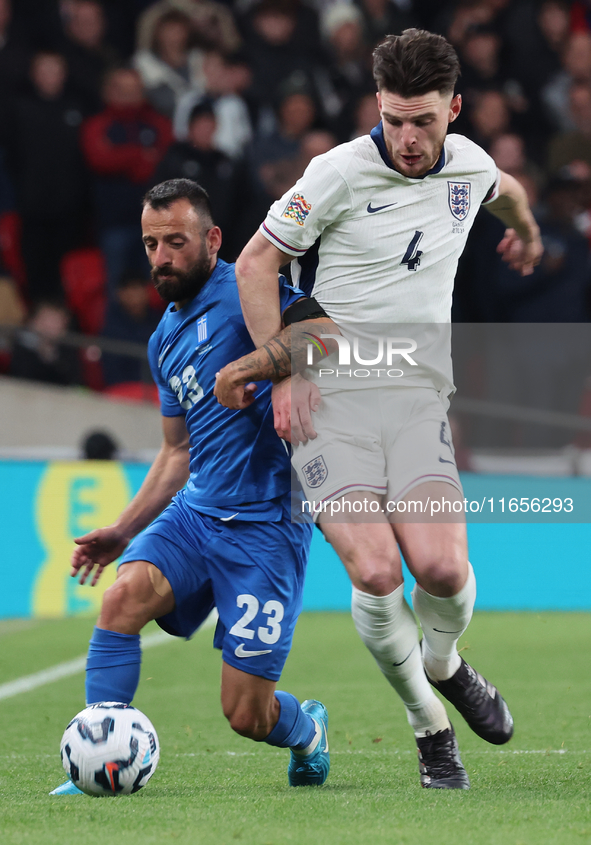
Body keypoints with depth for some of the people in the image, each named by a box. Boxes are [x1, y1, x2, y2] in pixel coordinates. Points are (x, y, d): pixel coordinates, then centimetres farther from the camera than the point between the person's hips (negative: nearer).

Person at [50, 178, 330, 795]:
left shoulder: (245, 291, -7)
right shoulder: (164, 339, 17)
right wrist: (123, 531, 21)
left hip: (264, 525, -6)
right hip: (192, 512, 6)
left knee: (246, 715, -4)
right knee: (123, 595, -25)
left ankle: (306, 730, 32)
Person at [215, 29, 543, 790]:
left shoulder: (470, 165, 5)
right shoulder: (341, 172, -9)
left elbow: (504, 189, 33)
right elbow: (255, 264, -2)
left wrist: (525, 229, 54)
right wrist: (282, 372, -8)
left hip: (418, 394, 3)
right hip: (330, 397, -3)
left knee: (441, 567, -19)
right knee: (375, 571, -21)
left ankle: (445, 665, 17)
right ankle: (430, 727, 2)